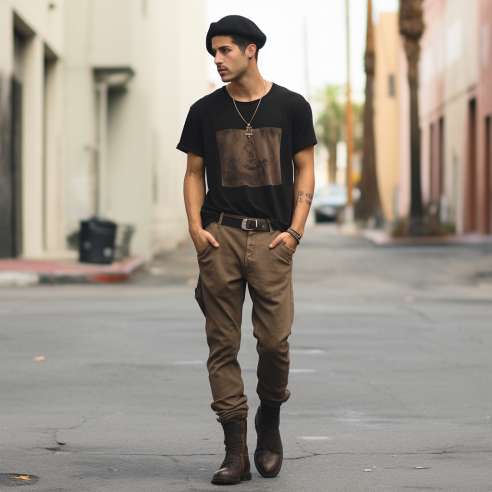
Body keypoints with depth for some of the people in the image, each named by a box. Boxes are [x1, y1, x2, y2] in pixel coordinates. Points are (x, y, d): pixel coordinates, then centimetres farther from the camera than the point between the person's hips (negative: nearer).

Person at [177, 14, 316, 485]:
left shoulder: (290, 107, 4)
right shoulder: (206, 111, 8)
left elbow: (305, 171, 6)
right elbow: (194, 173, 12)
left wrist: (295, 229, -4)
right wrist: (196, 226, -2)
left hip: (271, 238, -1)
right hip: (220, 236, 1)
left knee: (274, 340, -8)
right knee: (223, 344, -1)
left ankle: (270, 419, 21)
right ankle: (236, 450, 3)